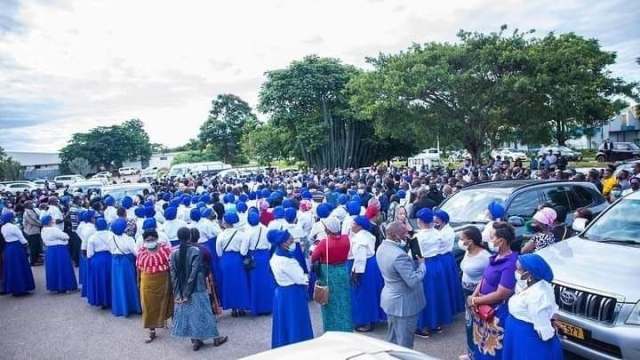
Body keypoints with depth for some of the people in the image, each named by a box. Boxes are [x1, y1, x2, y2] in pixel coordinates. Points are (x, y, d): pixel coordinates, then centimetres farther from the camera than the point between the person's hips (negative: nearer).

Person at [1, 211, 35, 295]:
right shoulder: (13, 227, -18)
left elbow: (6, 238, 14)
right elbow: (21, 238, -12)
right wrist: (26, 243, 5)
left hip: (7, 249, 8)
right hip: (17, 249, -8)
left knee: (10, 269, 15)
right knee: (20, 269, 0)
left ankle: (10, 288, 24)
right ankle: (20, 288, 3)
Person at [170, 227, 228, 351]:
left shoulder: (174, 253, -2)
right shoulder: (196, 251, -15)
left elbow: (173, 275, -3)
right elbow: (194, 273, -17)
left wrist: (177, 293, 2)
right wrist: (188, 292, -13)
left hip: (181, 291, 4)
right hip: (196, 290, -4)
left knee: (188, 313, 14)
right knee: (201, 312, 7)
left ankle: (195, 341, 20)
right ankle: (216, 338, 20)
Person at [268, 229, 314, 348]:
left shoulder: (275, 257, 2)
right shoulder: (286, 261, -27)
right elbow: (300, 279, -19)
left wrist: (303, 276, 1)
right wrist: (308, 278, 0)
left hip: (281, 292, 9)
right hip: (292, 295, -9)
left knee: (285, 324, 20)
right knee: (295, 325, 5)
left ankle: (282, 346, 32)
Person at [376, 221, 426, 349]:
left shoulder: (382, 247, -1)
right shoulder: (399, 255, -31)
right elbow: (413, 281, -27)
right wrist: (421, 263, -13)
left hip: (390, 299, 9)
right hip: (403, 303, -9)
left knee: (392, 338, 24)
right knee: (404, 343, 8)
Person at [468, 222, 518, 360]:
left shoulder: (510, 264, -28)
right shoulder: (496, 256, 0)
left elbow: (500, 294, -27)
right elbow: (484, 278, 9)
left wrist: (475, 300, -18)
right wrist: (474, 295, -5)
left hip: (498, 312, -8)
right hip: (485, 308, 8)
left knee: (493, 344, 11)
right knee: (483, 338, 27)